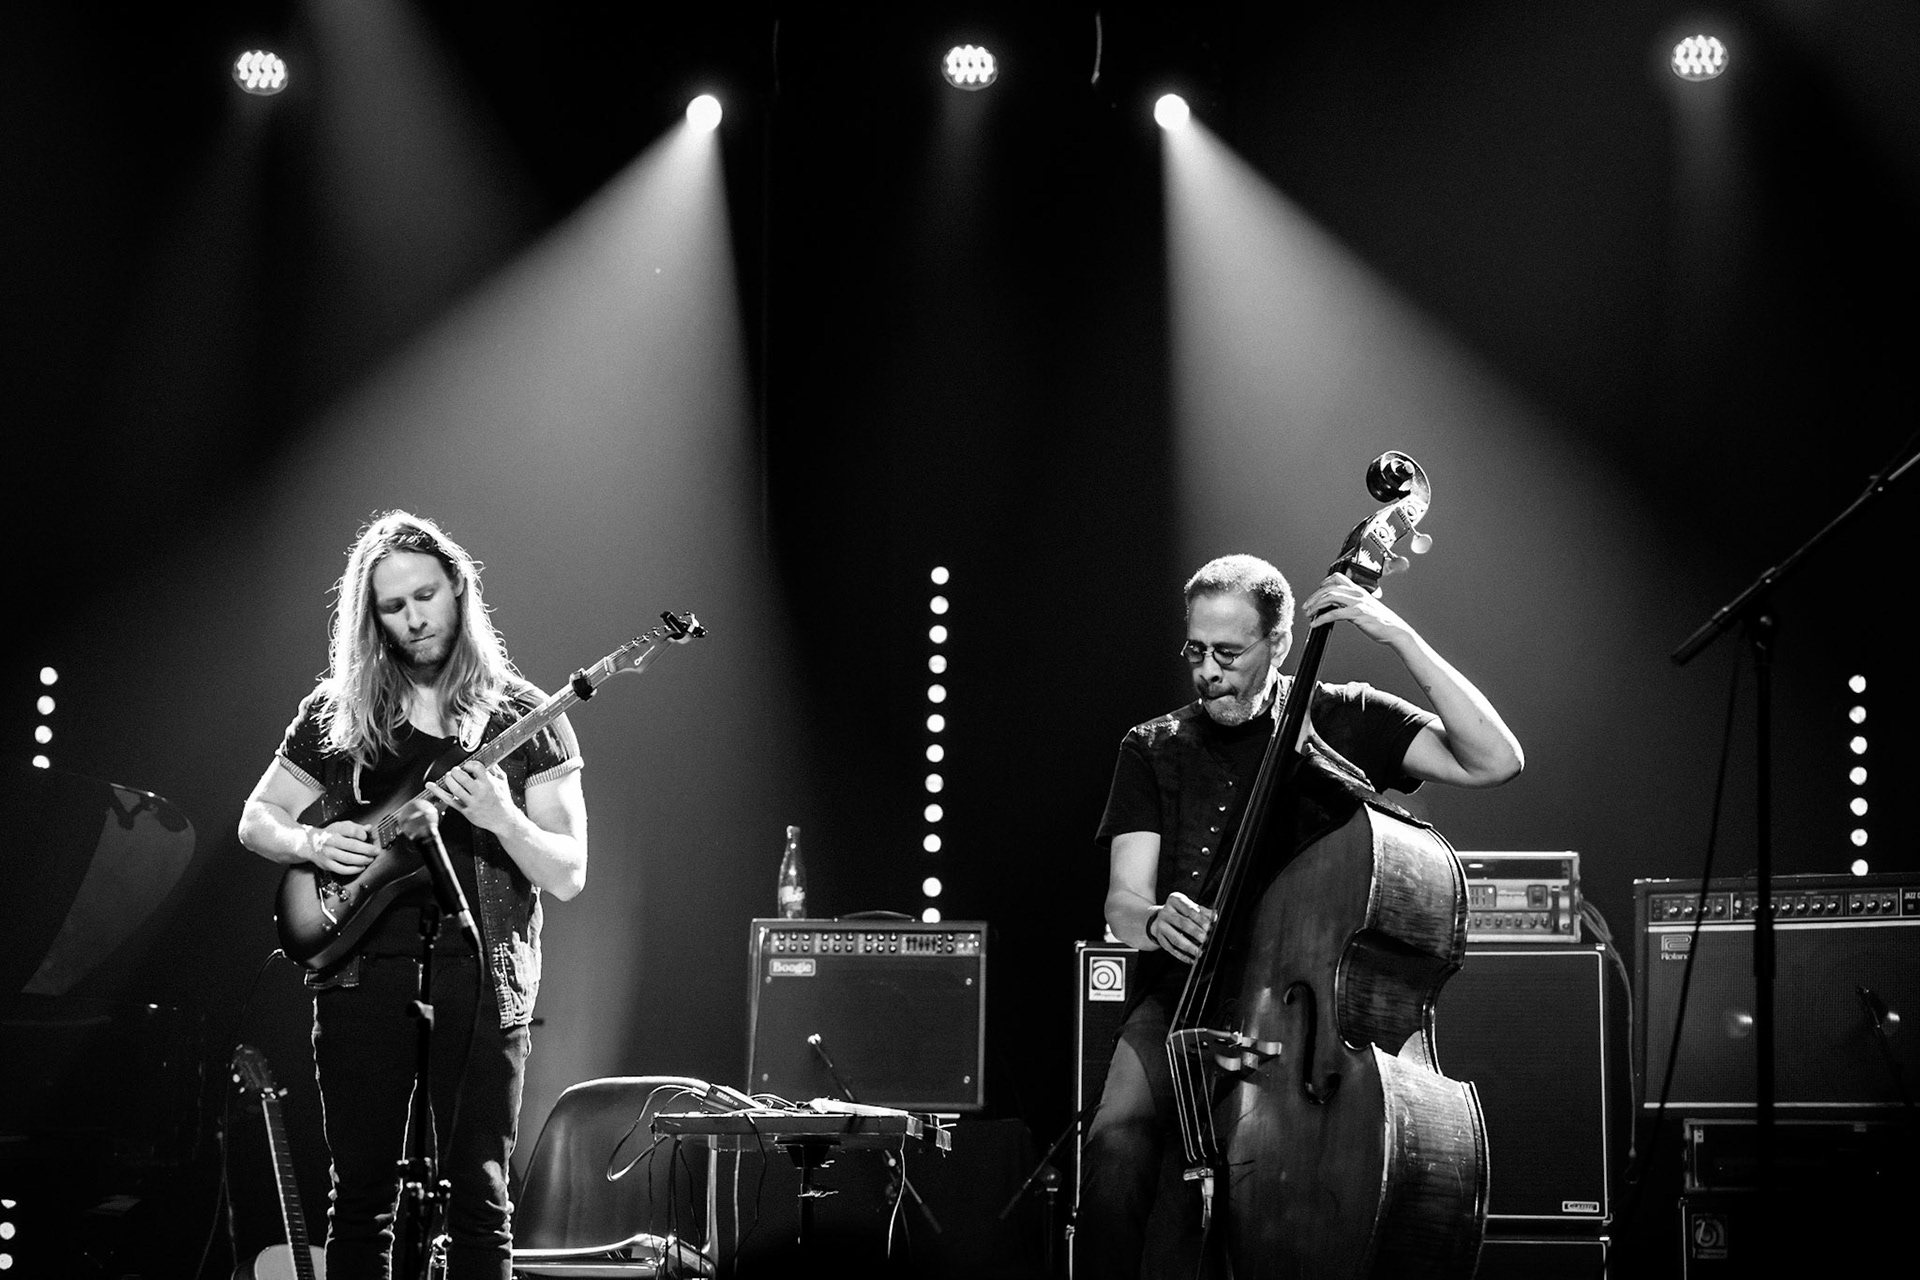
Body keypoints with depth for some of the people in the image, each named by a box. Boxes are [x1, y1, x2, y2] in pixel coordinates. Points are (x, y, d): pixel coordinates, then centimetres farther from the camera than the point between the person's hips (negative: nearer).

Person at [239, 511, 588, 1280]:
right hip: (362, 973, 2)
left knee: (479, 1195, -2)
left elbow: (568, 877, 0)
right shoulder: (336, 712, 8)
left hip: (482, 977, -1)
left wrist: (502, 820, -19)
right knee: (362, 1192, 3)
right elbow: (256, 820, 16)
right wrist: (312, 843, -6)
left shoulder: (524, 719, 3)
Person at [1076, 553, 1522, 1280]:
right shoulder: (1155, 750, 12)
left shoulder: (1343, 722, 8)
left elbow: (1495, 762, -4)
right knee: (1117, 1148, -31)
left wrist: (1401, 639, -10)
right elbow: (1123, 901, 3)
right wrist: (1154, 919, -23)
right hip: (1183, 996, 2)